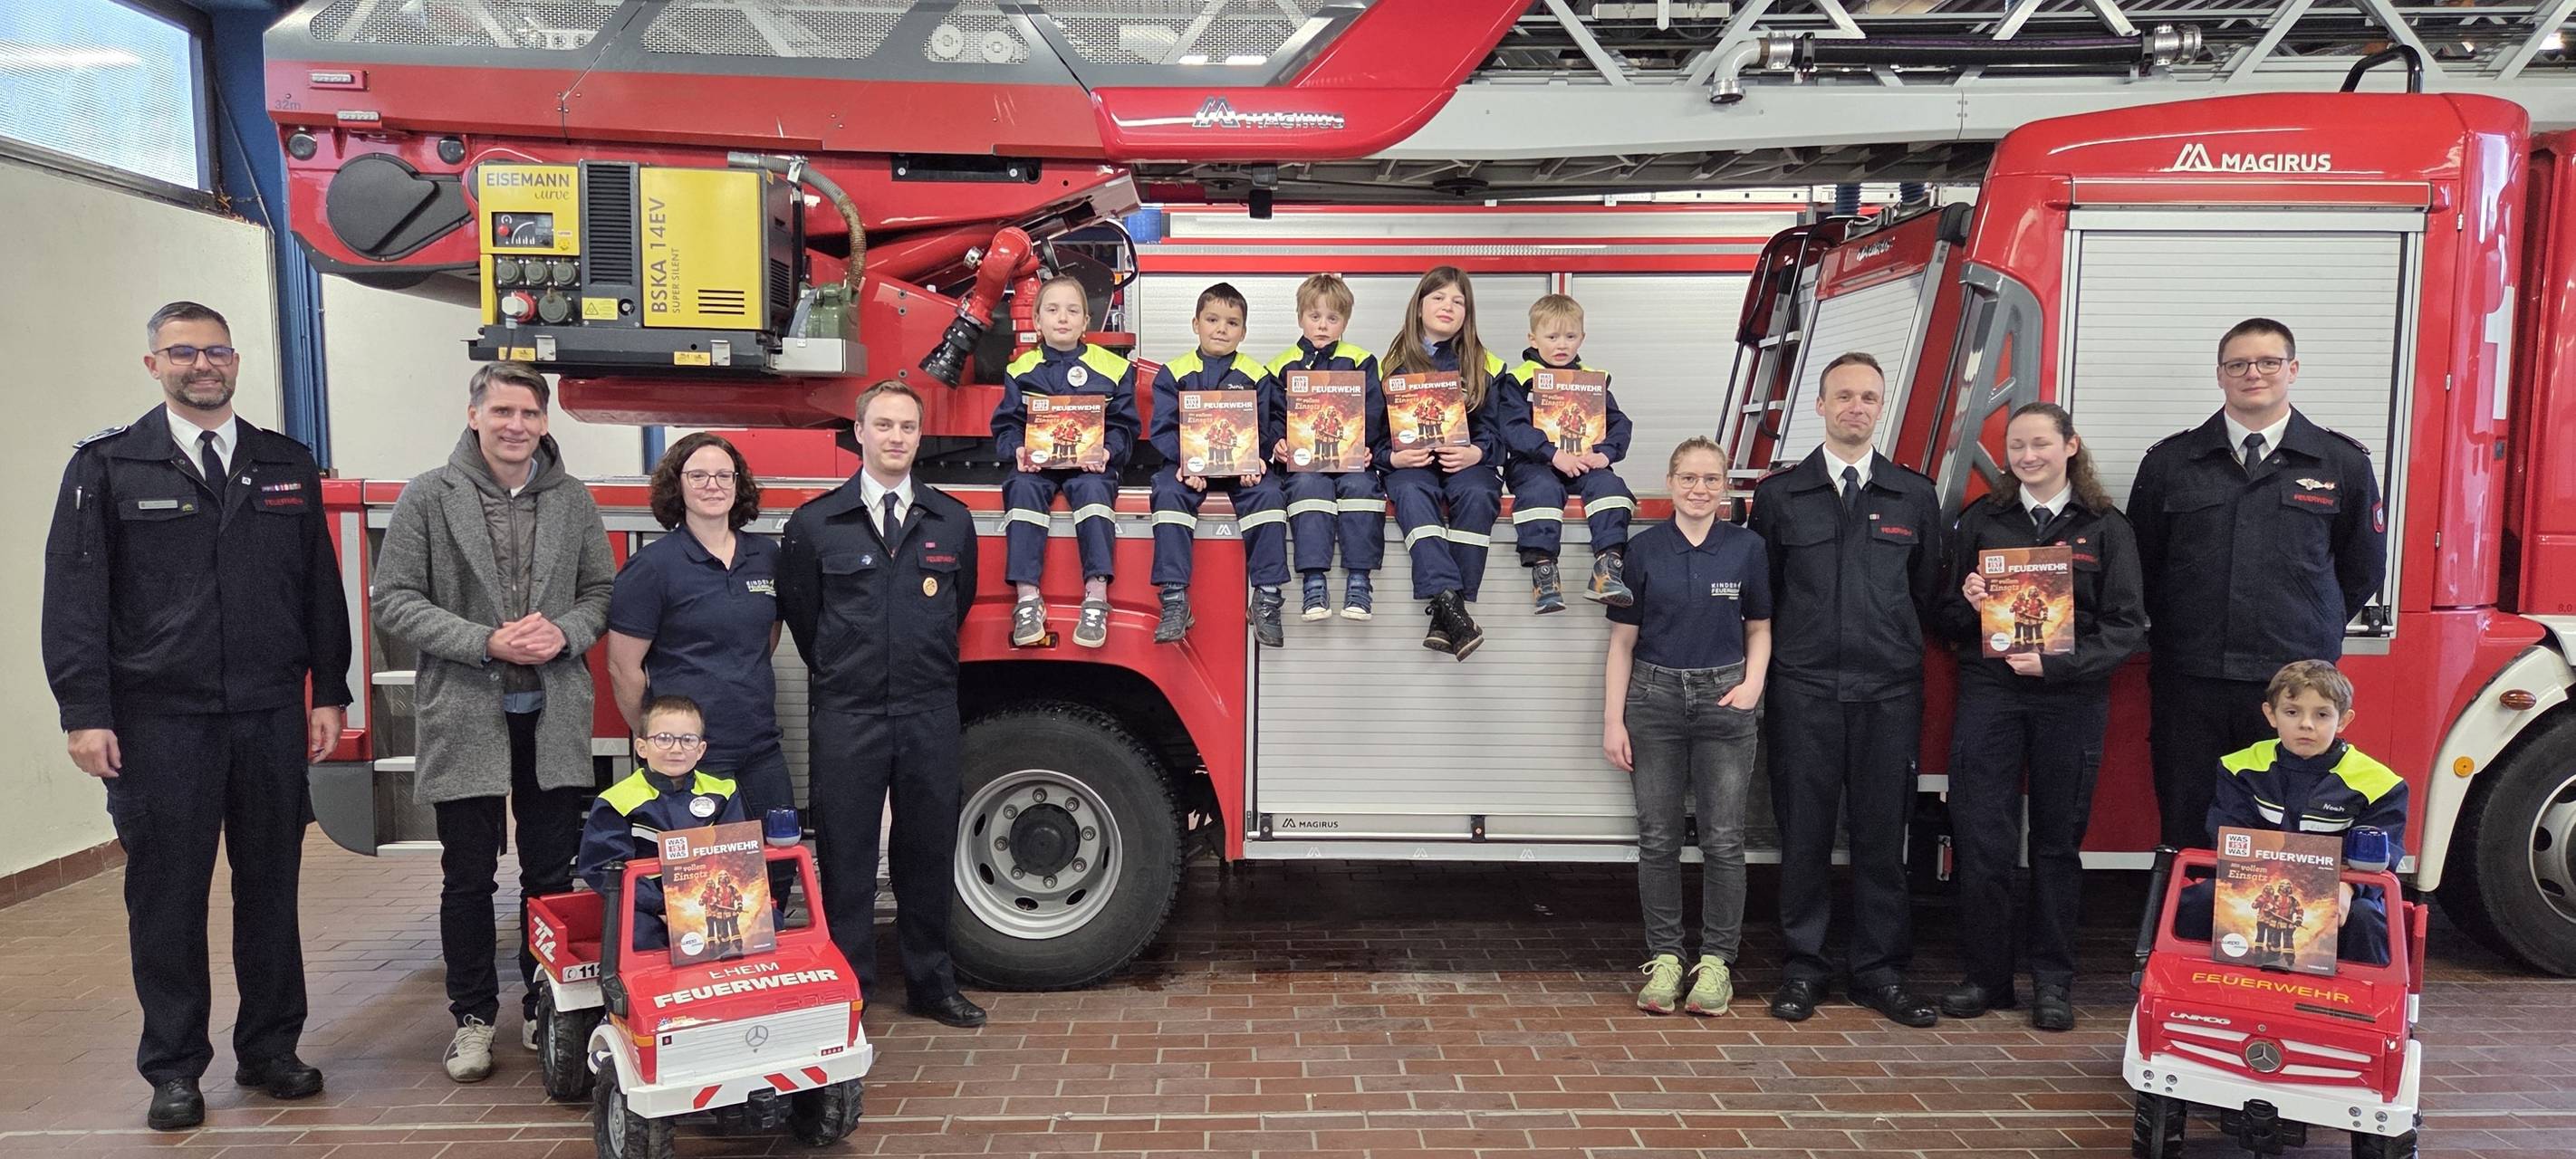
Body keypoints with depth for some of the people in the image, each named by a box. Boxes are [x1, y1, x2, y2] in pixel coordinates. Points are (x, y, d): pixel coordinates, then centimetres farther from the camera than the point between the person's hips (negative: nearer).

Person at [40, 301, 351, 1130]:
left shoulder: (288, 466, 10)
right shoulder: (107, 466, 2)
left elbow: (321, 589, 10)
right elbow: (75, 596, -2)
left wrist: (329, 694, 5)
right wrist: (84, 713, -9)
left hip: (271, 718, 3)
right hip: (158, 721, -2)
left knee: (271, 889, 10)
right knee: (166, 897, 5)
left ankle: (270, 1049, 23)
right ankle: (174, 1069, 18)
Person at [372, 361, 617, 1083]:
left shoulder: (572, 500, 6)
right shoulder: (429, 498, -3)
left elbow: (601, 590, 10)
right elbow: (394, 601, -5)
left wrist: (565, 633, -11)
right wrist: (485, 643, -16)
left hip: (553, 718, 2)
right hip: (465, 718, -2)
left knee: (552, 874, 10)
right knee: (469, 878, 8)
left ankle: (546, 1008, 25)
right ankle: (473, 1017, 22)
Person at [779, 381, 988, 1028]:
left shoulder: (952, 521, 7)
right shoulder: (815, 523, 1)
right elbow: (798, 611, 8)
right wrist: (841, 674, 11)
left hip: (931, 714, 2)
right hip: (846, 715, -2)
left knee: (928, 852, 10)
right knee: (844, 857, 4)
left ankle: (931, 984, 23)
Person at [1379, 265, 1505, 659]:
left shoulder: (1484, 365, 14)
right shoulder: (1395, 364, 14)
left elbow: (1495, 431, 6)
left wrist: (1476, 453, -15)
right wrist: (1393, 456, -13)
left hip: (1466, 462, 0)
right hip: (1410, 463, 0)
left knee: (1476, 495, -34)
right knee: (1412, 493, -36)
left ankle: (1446, 615, -37)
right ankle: (1447, 600, -50)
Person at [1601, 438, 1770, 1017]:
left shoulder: (1747, 548, 4)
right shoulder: (1644, 550, 2)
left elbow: (1760, 628, 11)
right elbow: (1622, 641, 3)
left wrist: (1752, 684, -7)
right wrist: (1613, 719, -2)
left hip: (1724, 699, 0)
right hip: (1655, 696, 0)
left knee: (1723, 839, 2)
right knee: (1658, 838, 5)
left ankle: (1716, 960, 14)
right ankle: (1664, 958, 16)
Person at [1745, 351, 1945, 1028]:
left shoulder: (1915, 497, 9)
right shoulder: (1779, 495, 5)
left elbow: (1927, 592, 14)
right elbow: (1759, 595, 8)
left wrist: (1898, 652, 9)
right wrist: (1771, 671, 7)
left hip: (1890, 693, 1)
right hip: (1803, 692, -1)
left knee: (1882, 834, 5)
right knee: (1804, 832, 3)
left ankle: (1879, 971, 16)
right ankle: (1803, 966, 15)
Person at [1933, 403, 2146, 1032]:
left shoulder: (2106, 528, 4)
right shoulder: (1980, 521, 9)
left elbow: (2127, 626, -3)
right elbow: (1947, 618, 10)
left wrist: (2055, 663, -15)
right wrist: (1968, 605, -12)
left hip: (2071, 701, -1)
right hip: (1989, 693, 1)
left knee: (2058, 840, 7)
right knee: (1981, 838, -2)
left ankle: (2052, 981, 18)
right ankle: (1985, 975, 11)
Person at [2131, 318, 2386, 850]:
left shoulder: (2343, 463, 6)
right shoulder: (2169, 462, 6)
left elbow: (2362, 567, 15)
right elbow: (2141, 564, 12)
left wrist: (2311, 631, 14)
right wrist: (2178, 633, 11)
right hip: (2189, 684, 1)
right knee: (2185, 835, 7)